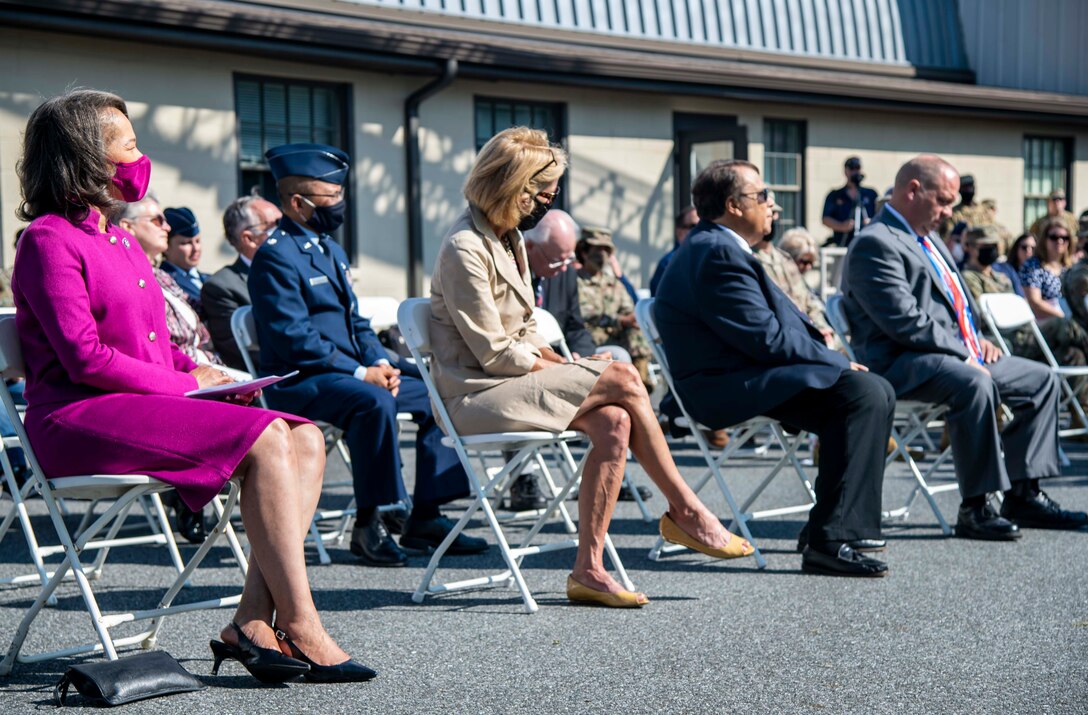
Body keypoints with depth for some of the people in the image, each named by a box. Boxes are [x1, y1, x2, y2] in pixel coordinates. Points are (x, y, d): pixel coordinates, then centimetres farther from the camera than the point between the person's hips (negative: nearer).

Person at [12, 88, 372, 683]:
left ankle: (253, 622, -20)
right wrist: (187, 385, -13)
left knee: (306, 440, -11)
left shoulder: (119, 239, 23)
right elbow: (84, 357, -16)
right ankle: (300, 628, -24)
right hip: (80, 418, -9)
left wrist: (199, 371, 4)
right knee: (264, 439, -26)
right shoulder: (49, 239, -7)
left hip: (150, 405, 9)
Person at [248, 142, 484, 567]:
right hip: (300, 380, -10)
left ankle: (424, 519, 3)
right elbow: (295, 339, -20)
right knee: (373, 402, -35)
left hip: (347, 371, 10)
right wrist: (361, 373, -22)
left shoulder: (331, 249, 18)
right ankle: (368, 527, -27)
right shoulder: (275, 256, -12)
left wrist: (380, 362, 0)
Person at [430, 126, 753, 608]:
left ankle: (588, 568, -16)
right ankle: (684, 509, -7)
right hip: (476, 395, -9)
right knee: (622, 380, -19)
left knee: (613, 422, -17)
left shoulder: (508, 238, 15)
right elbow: (494, 353, -17)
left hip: (508, 381, 9)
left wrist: (561, 362, 0)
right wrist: (563, 369, -8)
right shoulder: (464, 249, -15)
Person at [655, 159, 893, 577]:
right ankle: (830, 542, -23)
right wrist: (838, 362, -10)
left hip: (743, 378, 11)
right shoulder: (717, 253, -16)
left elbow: (769, 325, 20)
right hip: (729, 389, -11)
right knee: (862, 393, -22)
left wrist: (829, 356, 6)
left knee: (876, 391, 8)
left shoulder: (718, 247, 19)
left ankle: (831, 524, 11)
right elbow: (766, 338, -20)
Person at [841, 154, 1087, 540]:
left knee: (1041, 379, 7)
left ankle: (1022, 494, 6)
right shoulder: (876, 244, -13)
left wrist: (978, 338, 9)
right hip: (901, 364, -11)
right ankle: (974, 509, -31)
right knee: (973, 383, -38)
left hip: (958, 354, 11)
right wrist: (964, 354, -18)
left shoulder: (929, 240, 21)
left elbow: (959, 302, 29)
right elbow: (906, 322, -22)